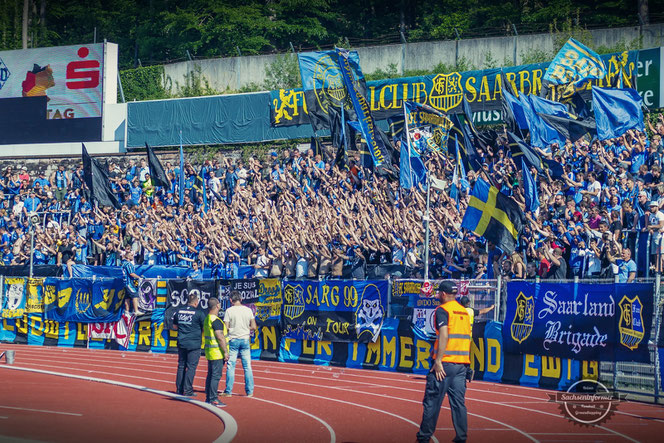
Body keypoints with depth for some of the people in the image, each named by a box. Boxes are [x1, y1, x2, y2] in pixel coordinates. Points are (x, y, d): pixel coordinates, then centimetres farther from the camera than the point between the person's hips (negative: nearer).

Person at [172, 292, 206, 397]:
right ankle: (188, 390, -4)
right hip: (194, 344, -5)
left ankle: (179, 389, 15)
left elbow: (174, 326, 18)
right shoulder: (199, 313, -8)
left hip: (181, 343, 5)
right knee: (191, 366, -2)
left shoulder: (179, 311, 7)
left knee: (181, 366, 13)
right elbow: (205, 328, -4)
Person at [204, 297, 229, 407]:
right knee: (216, 375, -9)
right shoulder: (216, 320, -16)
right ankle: (213, 399, -10)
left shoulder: (207, 319, 15)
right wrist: (225, 352, -18)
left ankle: (208, 398, 17)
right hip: (217, 352, -10)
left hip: (210, 353, 10)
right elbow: (220, 337, -21)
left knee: (210, 375, 13)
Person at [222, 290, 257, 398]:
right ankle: (250, 391, 8)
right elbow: (253, 327, 1)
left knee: (231, 366, 3)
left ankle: (228, 391, 3)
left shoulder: (229, 311, -7)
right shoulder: (248, 310, 2)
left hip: (233, 340, -2)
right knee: (247, 366, 7)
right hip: (245, 340, 2)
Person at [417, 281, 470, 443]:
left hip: (445, 363, -6)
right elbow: (467, 337, 16)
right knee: (458, 402, 7)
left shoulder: (442, 310, -6)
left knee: (432, 401, 1)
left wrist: (438, 361, -19)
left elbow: (444, 335, -17)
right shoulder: (464, 311, 15)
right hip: (462, 363, 6)